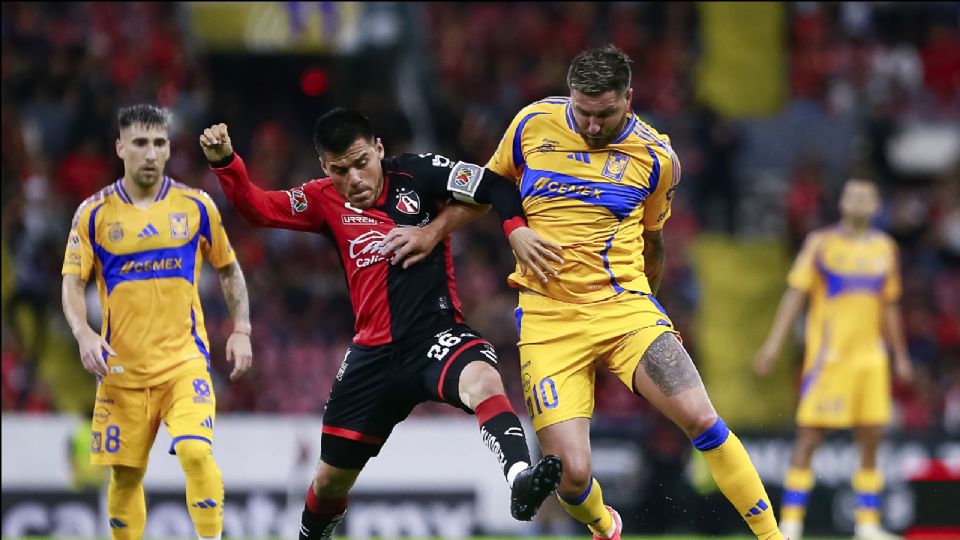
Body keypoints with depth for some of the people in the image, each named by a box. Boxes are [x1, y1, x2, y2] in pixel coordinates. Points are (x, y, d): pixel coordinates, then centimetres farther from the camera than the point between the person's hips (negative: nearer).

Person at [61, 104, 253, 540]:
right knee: (125, 474, 5)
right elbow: (72, 283, 0)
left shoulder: (196, 207, 2)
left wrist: (241, 330, 3)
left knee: (197, 452, -21)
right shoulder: (94, 214, 0)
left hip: (185, 360, -1)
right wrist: (83, 334, -18)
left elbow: (229, 271, 14)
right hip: (121, 366, 1)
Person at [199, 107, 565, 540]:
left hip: (436, 335, -4)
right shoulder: (326, 202, 7)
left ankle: (519, 478, -62)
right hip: (374, 353, 4)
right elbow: (258, 208, 5)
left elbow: (493, 185, -7)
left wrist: (516, 228, -25)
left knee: (483, 380, -40)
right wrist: (224, 163, -10)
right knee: (331, 479, 13)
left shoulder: (415, 175, -4)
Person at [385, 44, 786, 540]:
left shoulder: (657, 157, 1)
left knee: (702, 421, -17)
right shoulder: (532, 124, 1)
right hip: (547, 318, 0)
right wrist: (431, 233, 11)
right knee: (571, 474, -12)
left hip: (624, 305, 1)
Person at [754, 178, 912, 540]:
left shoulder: (885, 248, 13)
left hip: (871, 357, 5)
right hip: (828, 356, -5)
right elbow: (795, 293, -4)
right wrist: (774, 342, -13)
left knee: (871, 439, 3)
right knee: (809, 438, -7)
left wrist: (900, 355, 21)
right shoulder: (821, 243, 0)